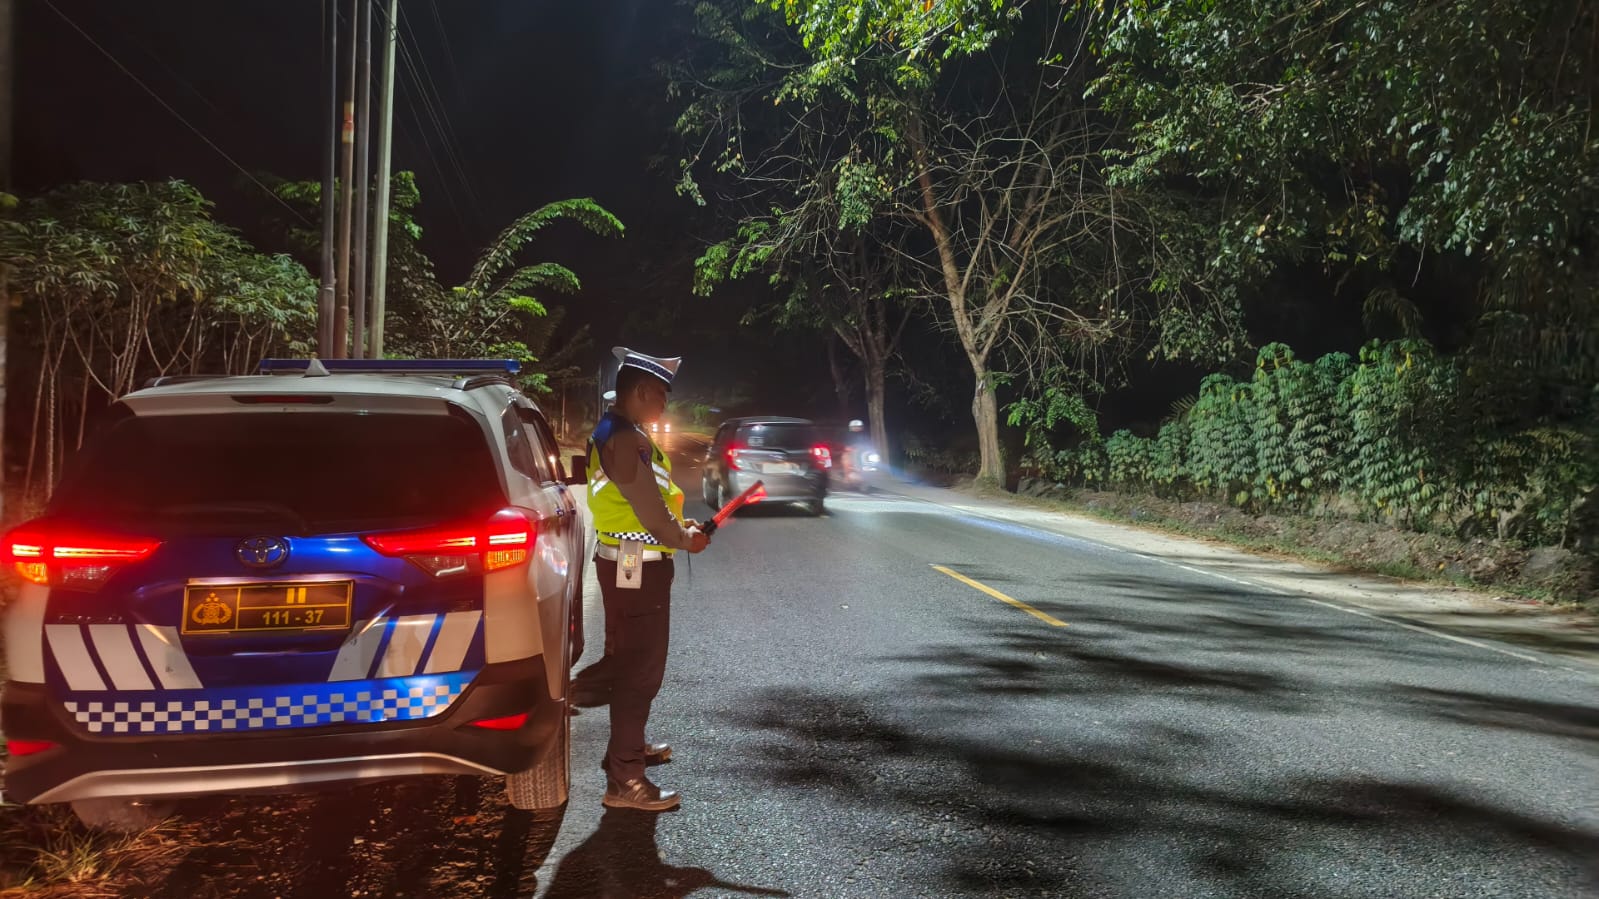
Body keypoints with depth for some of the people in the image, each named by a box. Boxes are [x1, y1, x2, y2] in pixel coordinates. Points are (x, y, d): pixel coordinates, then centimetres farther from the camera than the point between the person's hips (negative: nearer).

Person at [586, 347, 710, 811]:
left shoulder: (615, 433, 14)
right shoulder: (627, 439, -21)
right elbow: (648, 508, -22)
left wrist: (678, 526, 10)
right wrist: (684, 539, -7)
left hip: (624, 563, 11)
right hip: (637, 567, -11)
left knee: (633, 662, 23)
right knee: (640, 669, -7)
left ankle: (630, 744, 40)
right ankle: (624, 780, -1)